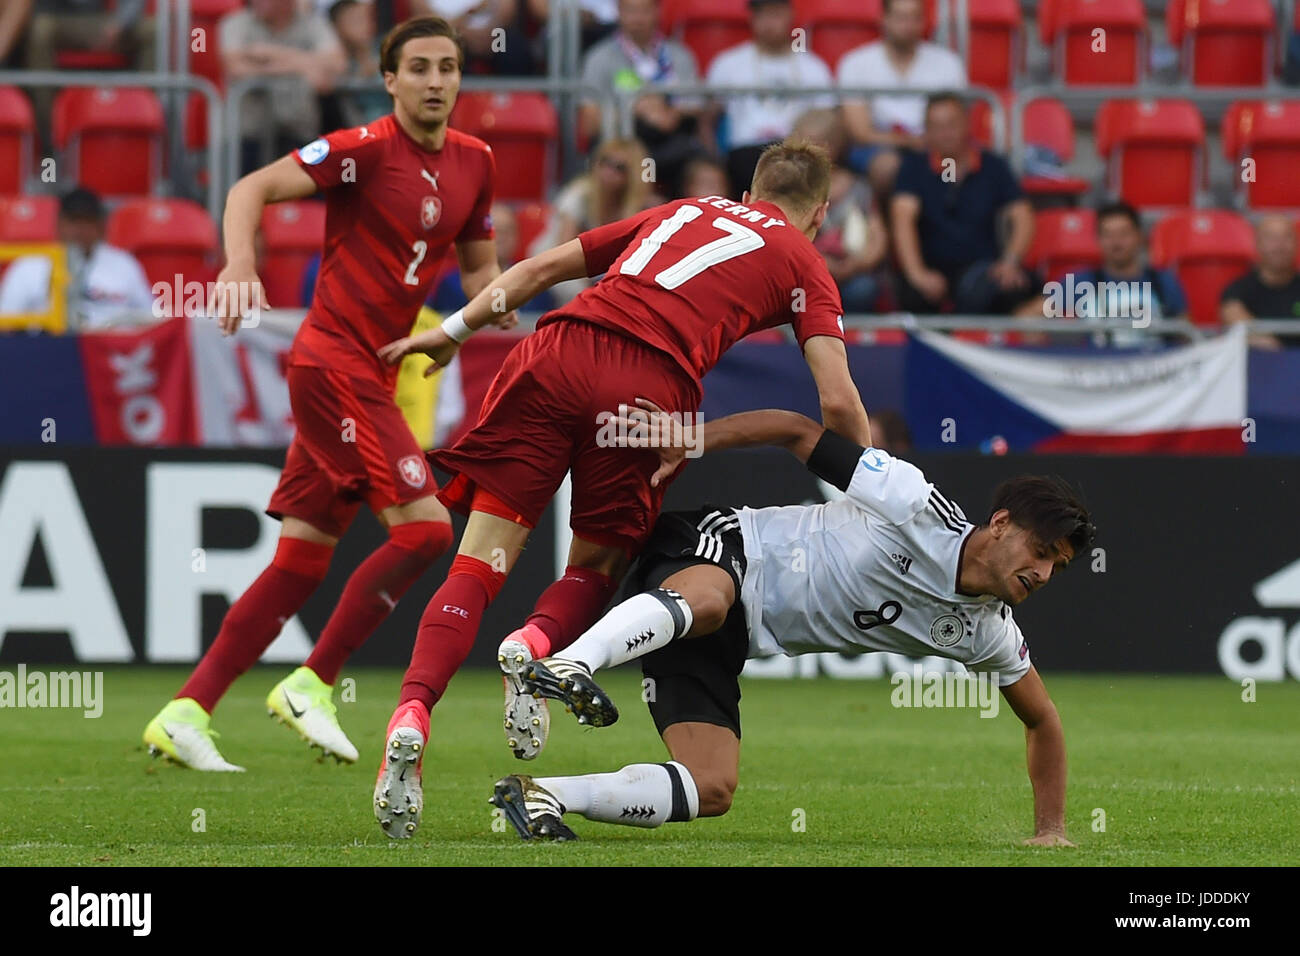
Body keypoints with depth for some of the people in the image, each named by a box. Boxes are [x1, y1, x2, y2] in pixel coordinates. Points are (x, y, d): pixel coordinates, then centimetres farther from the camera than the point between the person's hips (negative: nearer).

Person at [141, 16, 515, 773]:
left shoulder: (474, 163, 11)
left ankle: (186, 714, 9)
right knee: (424, 526, -16)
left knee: (302, 564, 6)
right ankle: (313, 685, -5)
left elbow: (479, 264, 22)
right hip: (333, 363, -8)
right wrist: (240, 264, -33)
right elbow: (253, 189, -15)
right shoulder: (367, 148, -11)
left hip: (370, 378, 8)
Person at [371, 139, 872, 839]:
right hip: (651, 384, -2)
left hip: (558, 353, 2)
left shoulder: (683, 211, 31)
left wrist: (454, 330, 35)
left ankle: (412, 714, -23)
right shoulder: (803, 264, 20)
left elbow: (544, 266, 30)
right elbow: (837, 400, 7)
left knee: (480, 562, -1)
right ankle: (536, 642, -15)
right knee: (595, 566, 18)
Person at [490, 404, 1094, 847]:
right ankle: (569, 666, -62)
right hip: (714, 551, -7)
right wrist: (690, 441, -18)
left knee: (712, 791, -14)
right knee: (708, 598, -45)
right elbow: (798, 432, -9)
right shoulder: (915, 506, -15)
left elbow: (1041, 720, 20)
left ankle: (546, 796, -16)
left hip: (729, 643, 7)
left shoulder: (985, 633, 5)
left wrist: (1050, 832, 13)